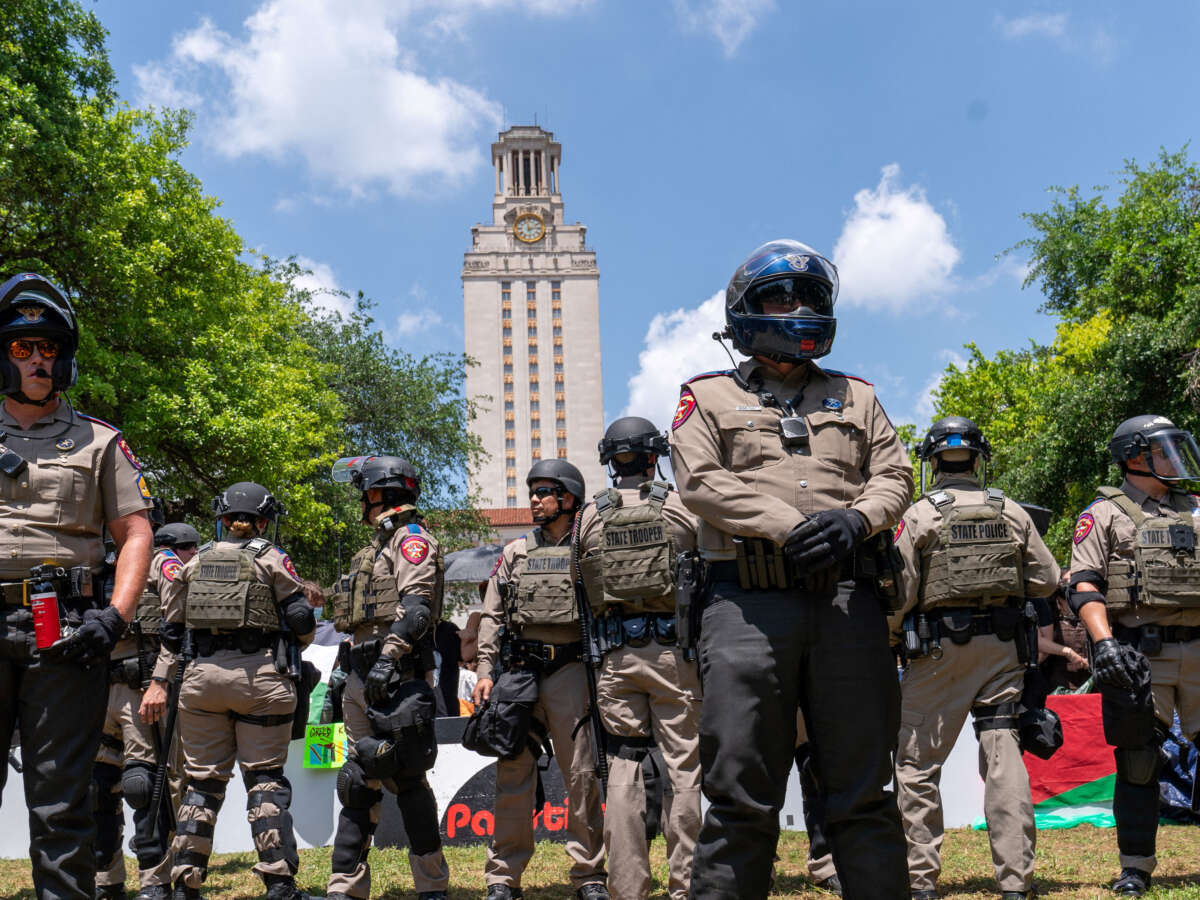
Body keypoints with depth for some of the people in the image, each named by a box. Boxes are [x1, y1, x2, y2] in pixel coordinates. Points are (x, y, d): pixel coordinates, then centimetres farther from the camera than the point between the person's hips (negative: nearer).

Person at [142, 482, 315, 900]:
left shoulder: (195, 562, 12)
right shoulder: (272, 559, 1)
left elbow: (172, 627, 11)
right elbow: (302, 622, -3)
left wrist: (159, 681, 12)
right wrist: (297, 644, 18)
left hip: (202, 677, 3)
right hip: (259, 677, -3)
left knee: (202, 779, 10)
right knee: (265, 776, 2)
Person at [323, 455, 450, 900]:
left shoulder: (411, 538, -4)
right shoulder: (377, 546, 25)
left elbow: (415, 605, -19)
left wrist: (389, 657, -29)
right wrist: (345, 668, 22)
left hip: (397, 676, -9)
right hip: (361, 677, 10)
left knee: (406, 779, -6)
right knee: (358, 780, 8)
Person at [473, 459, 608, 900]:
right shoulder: (515, 553, 15)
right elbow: (491, 617, 13)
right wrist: (485, 671, 3)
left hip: (570, 670, -2)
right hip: (517, 670, 3)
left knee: (582, 774, -2)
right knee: (512, 774, 3)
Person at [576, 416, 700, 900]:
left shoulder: (589, 517, 5)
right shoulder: (680, 508, -1)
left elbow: (583, 588, 5)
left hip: (617, 656, 2)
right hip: (672, 649, -2)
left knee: (623, 768, 6)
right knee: (683, 767, 3)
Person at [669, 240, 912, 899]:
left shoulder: (855, 397, 24)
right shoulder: (709, 397, 14)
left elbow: (894, 474, 13)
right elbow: (701, 481, -2)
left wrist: (855, 518, -10)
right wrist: (789, 527, -13)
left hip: (847, 600, 3)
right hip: (750, 601, -3)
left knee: (863, 789, 6)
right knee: (742, 794, -3)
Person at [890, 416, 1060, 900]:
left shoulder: (919, 515, -4)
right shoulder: (1013, 512, 6)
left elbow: (899, 591, -8)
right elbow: (1047, 580, 7)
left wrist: (888, 637, 8)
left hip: (939, 648, -3)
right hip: (1003, 647, 3)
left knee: (918, 762, 5)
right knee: (1004, 755, 4)